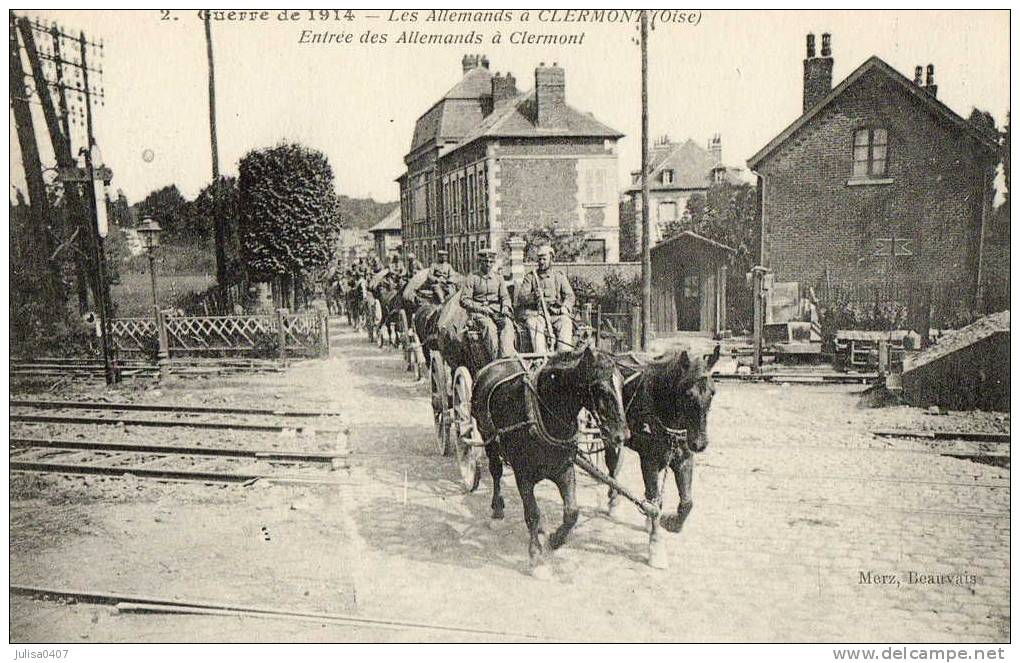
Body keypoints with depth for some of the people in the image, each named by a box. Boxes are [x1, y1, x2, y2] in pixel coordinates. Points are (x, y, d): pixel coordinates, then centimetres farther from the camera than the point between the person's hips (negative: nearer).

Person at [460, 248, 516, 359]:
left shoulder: (499, 278, 18)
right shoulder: (472, 279, 6)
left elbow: (505, 297, 14)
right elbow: (464, 301, 0)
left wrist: (505, 307, -10)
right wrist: (481, 308, -13)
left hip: (497, 311, 3)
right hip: (478, 313, -3)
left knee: (507, 323, -31)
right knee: (489, 326, -36)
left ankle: (507, 356, -46)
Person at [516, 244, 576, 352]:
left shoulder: (560, 276, 19)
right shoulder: (530, 277, 15)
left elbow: (569, 295, 10)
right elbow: (521, 297, 3)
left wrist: (565, 307, -13)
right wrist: (533, 296, -20)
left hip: (556, 313, 1)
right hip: (536, 313, -1)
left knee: (566, 323, -31)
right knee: (535, 325, -33)